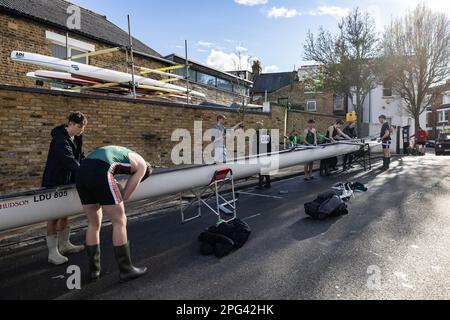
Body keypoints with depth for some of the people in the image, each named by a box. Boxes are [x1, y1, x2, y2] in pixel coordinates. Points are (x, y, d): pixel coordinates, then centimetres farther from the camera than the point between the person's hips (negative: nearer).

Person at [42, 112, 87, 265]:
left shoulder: (76, 139, 6)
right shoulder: (60, 139, -22)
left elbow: (80, 157, 4)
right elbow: (69, 159, -33)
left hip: (67, 181, 9)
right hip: (54, 182, -9)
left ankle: (64, 245, 28)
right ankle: (53, 253, 4)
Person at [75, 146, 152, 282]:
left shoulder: (121, 152, 38)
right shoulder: (142, 165, 18)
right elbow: (125, 196, 14)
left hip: (81, 172, 8)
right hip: (100, 173, -7)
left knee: (94, 224, 18)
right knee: (120, 222, 6)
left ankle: (94, 270, 26)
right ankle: (126, 270, 13)